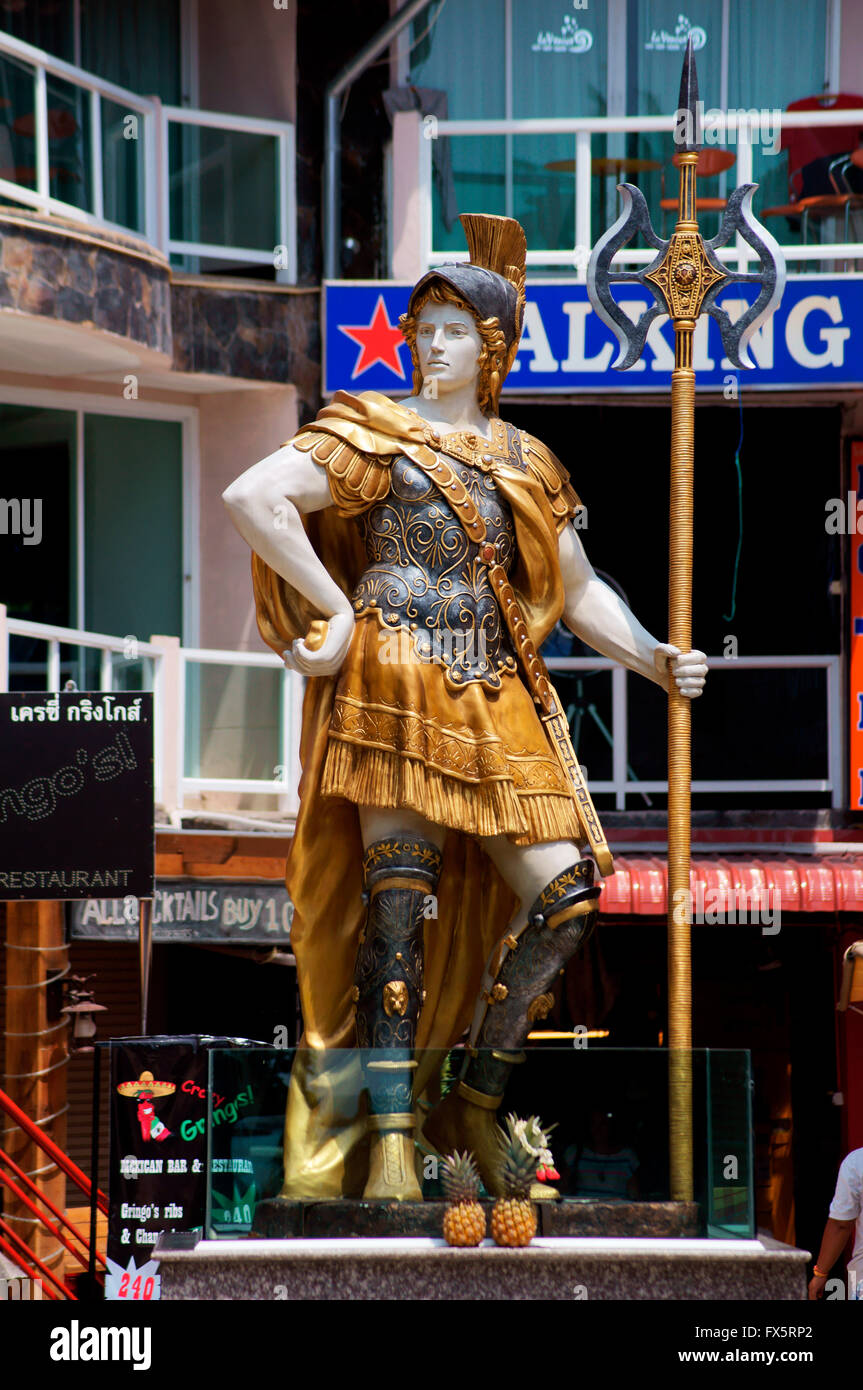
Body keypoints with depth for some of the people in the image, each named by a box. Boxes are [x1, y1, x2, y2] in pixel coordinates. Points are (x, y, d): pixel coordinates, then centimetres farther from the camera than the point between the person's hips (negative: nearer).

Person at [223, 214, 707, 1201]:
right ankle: (391, 1138, -16)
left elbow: (577, 588, 25)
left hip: (494, 701, 6)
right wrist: (334, 609, -11)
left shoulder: (525, 463, 19)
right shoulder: (376, 435, 3)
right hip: (396, 682, -5)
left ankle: (474, 1103, 9)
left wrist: (654, 660, 9)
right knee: (401, 899, -14)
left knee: (567, 895, -4)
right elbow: (251, 498, -9)